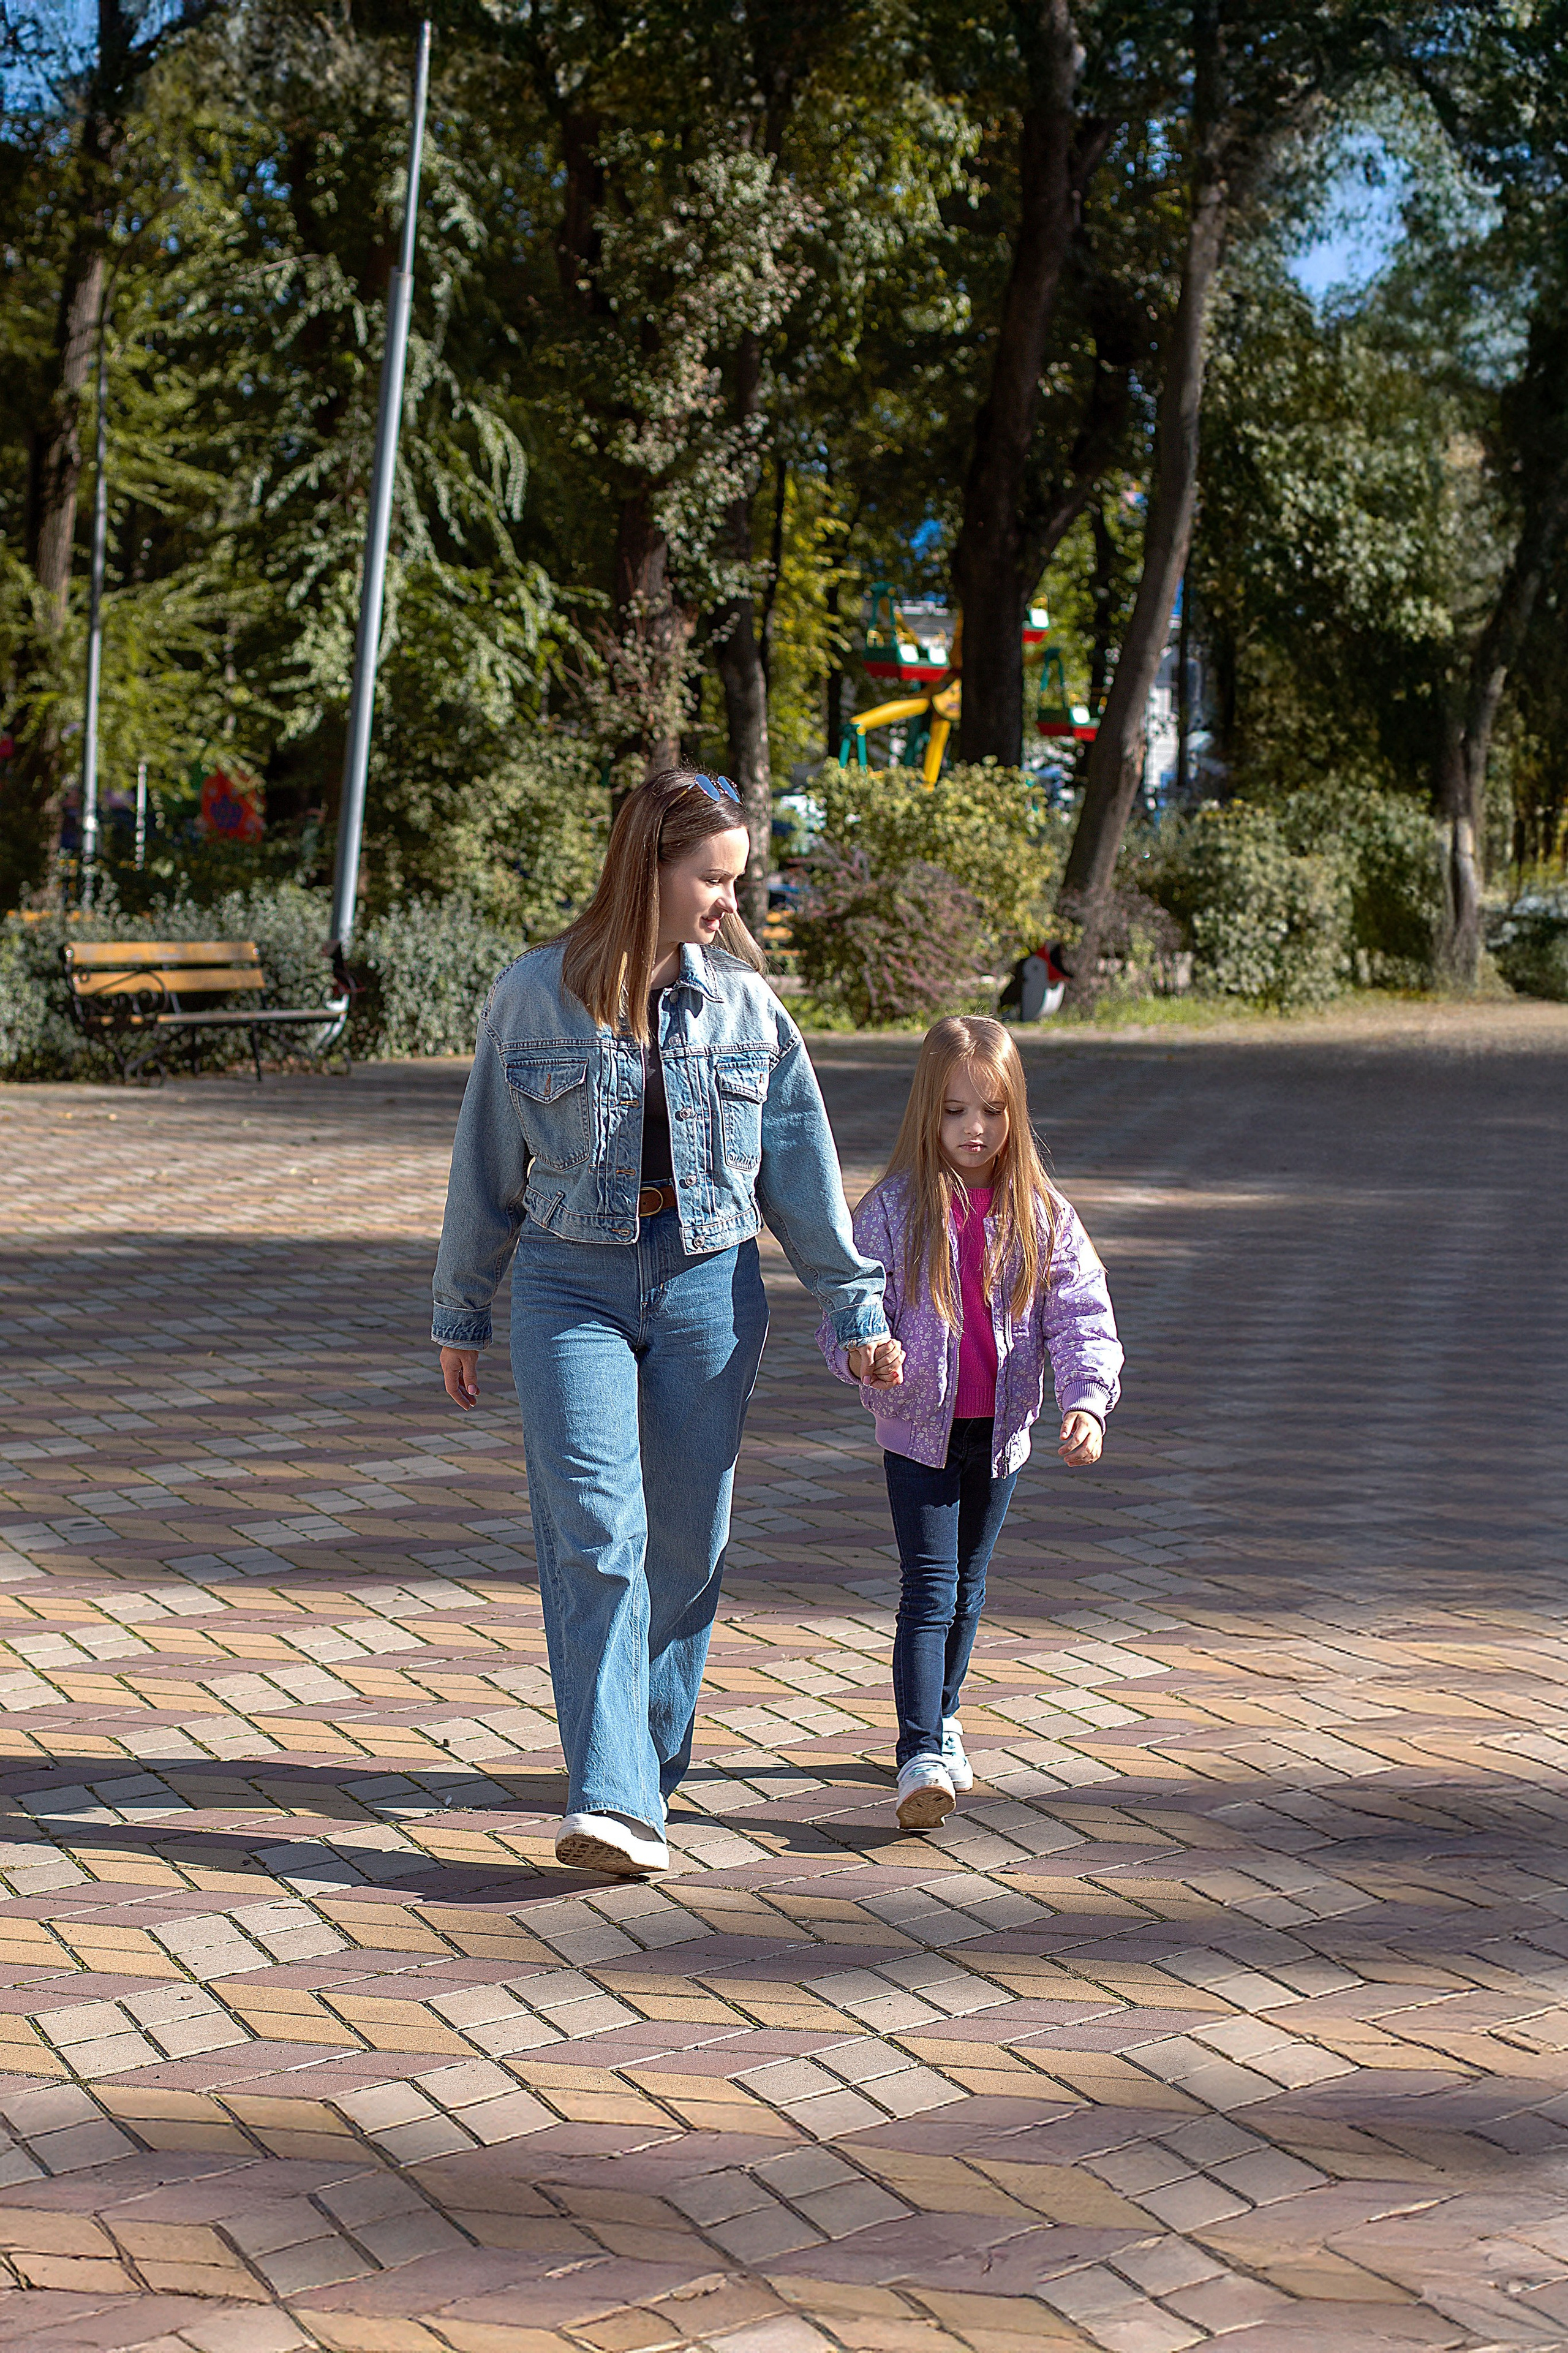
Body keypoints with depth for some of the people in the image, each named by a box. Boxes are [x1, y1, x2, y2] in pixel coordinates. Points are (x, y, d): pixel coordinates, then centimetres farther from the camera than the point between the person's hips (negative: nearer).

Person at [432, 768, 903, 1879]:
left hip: (709, 1287, 2)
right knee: (593, 1532, -14)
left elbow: (802, 1165, 8)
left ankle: (652, 1764, 25)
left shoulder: (745, 1002, 2)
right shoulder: (536, 995, -3)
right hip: (572, 1287, -2)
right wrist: (462, 1314, 11)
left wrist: (856, 1306, 6)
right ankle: (614, 1802, -18)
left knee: (686, 1541, 6)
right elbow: (488, 1164, 6)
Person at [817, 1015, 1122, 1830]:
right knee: (929, 1592, -11)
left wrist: (1086, 1402, -20)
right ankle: (920, 1759, -15)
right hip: (919, 1430, -3)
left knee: (968, 1588, 17)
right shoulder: (894, 1208, -7)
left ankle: (941, 1719, 36)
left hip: (1000, 1431, 3)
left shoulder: (1041, 1215, -1)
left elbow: (1081, 1315, -5)